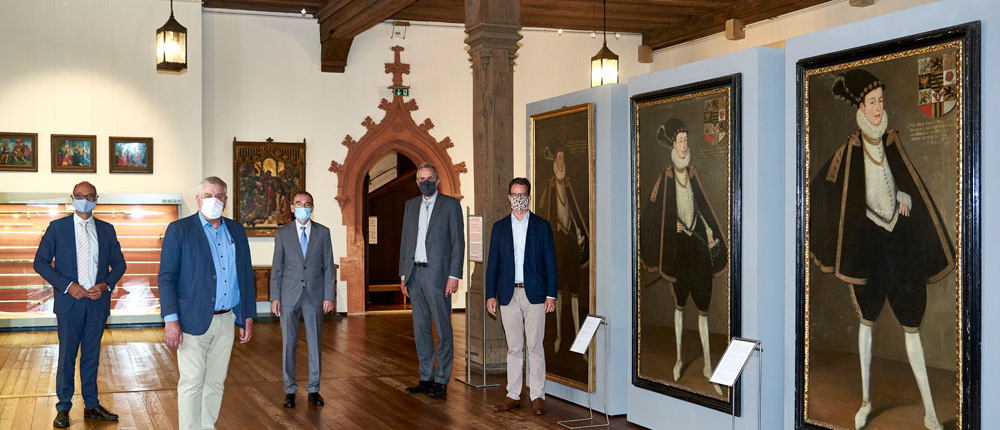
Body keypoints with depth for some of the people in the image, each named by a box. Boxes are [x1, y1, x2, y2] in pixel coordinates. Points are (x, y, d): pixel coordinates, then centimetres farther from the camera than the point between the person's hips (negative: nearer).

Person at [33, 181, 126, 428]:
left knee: (92, 356, 10)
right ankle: (63, 409, 13)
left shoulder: (107, 230, 8)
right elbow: (41, 262, -3)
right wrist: (68, 286, -13)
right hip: (69, 302, -2)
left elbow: (119, 264, 11)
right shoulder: (57, 227, 1)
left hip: (98, 302, 2)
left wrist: (106, 285, -7)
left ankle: (92, 406, 18)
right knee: (67, 357, 2)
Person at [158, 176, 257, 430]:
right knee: (192, 383, -4)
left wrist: (248, 316, 10)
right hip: (194, 321, -5)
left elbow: (246, 276, 15)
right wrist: (171, 320, -15)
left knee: (215, 382, 11)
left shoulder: (236, 231, 12)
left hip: (226, 321, 5)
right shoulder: (179, 230, -2)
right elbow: (166, 277, -7)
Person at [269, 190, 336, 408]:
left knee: (314, 343, 5)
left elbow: (328, 266, 4)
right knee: (288, 343, 3)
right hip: (289, 295, 0)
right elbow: (277, 267, 4)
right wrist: (275, 297, -2)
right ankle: (290, 390, 13)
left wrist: (329, 296, -2)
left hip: (314, 294, 0)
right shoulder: (283, 233, 3)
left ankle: (313, 389, 16)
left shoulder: (323, 232, 4)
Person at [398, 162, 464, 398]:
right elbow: (405, 241, 15)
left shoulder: (450, 204, -1)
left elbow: (458, 242, -5)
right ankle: (426, 378, 18)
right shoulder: (411, 205, 14)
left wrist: (454, 275, -12)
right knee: (420, 328, 10)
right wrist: (403, 275, 10)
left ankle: (442, 381, 4)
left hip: (437, 273, -5)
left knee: (442, 328, -2)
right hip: (415, 273, 5)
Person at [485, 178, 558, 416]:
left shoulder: (542, 226, 4)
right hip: (508, 295, 2)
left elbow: (550, 262, 2)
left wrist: (551, 295, -5)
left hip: (534, 294, -2)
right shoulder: (499, 227, 9)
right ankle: (513, 395, 13)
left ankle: (538, 396, 5)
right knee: (514, 347, 7)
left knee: (535, 346, -1)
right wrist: (490, 295, 2)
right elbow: (493, 263, 9)